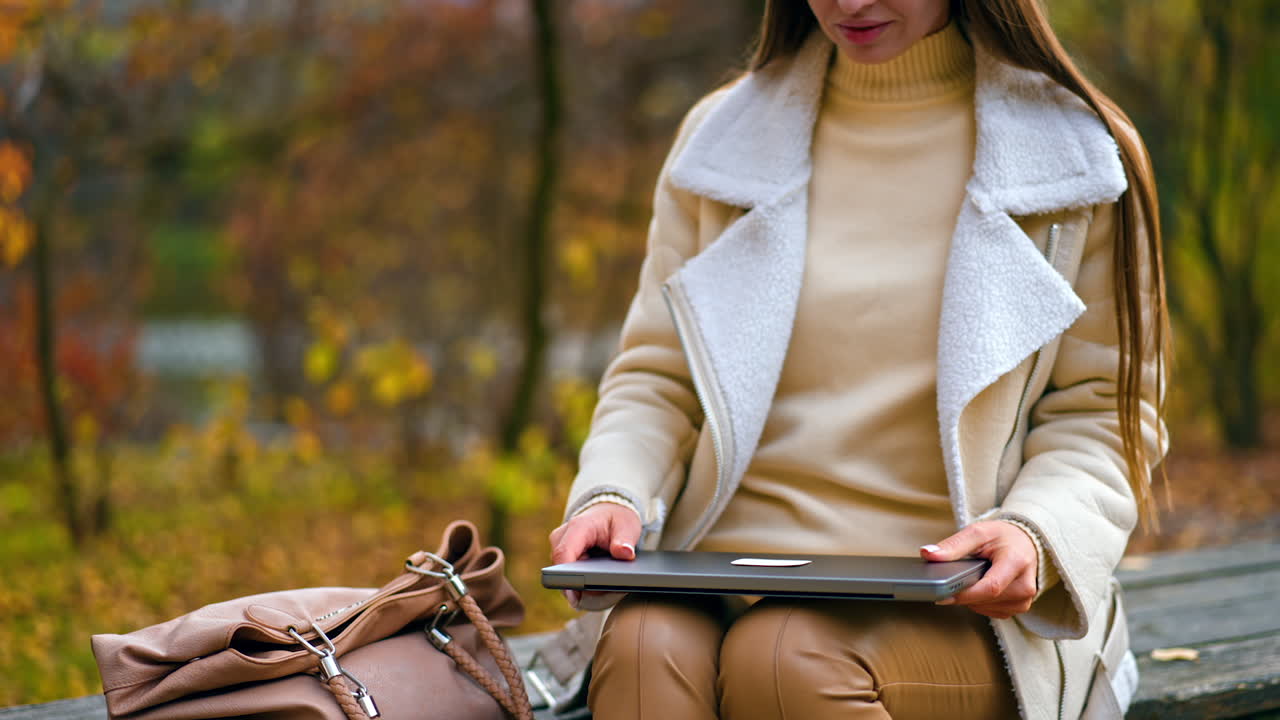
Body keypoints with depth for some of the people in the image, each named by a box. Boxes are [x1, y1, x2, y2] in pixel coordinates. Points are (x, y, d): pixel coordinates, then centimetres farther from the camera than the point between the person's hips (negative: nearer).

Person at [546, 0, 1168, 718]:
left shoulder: (1078, 154, 6)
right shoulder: (724, 137, 14)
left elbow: (1107, 413, 6)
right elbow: (658, 381, 14)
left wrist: (1036, 535, -15)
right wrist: (611, 495, -7)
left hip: (952, 606, -2)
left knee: (782, 656, -34)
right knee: (645, 648, -32)